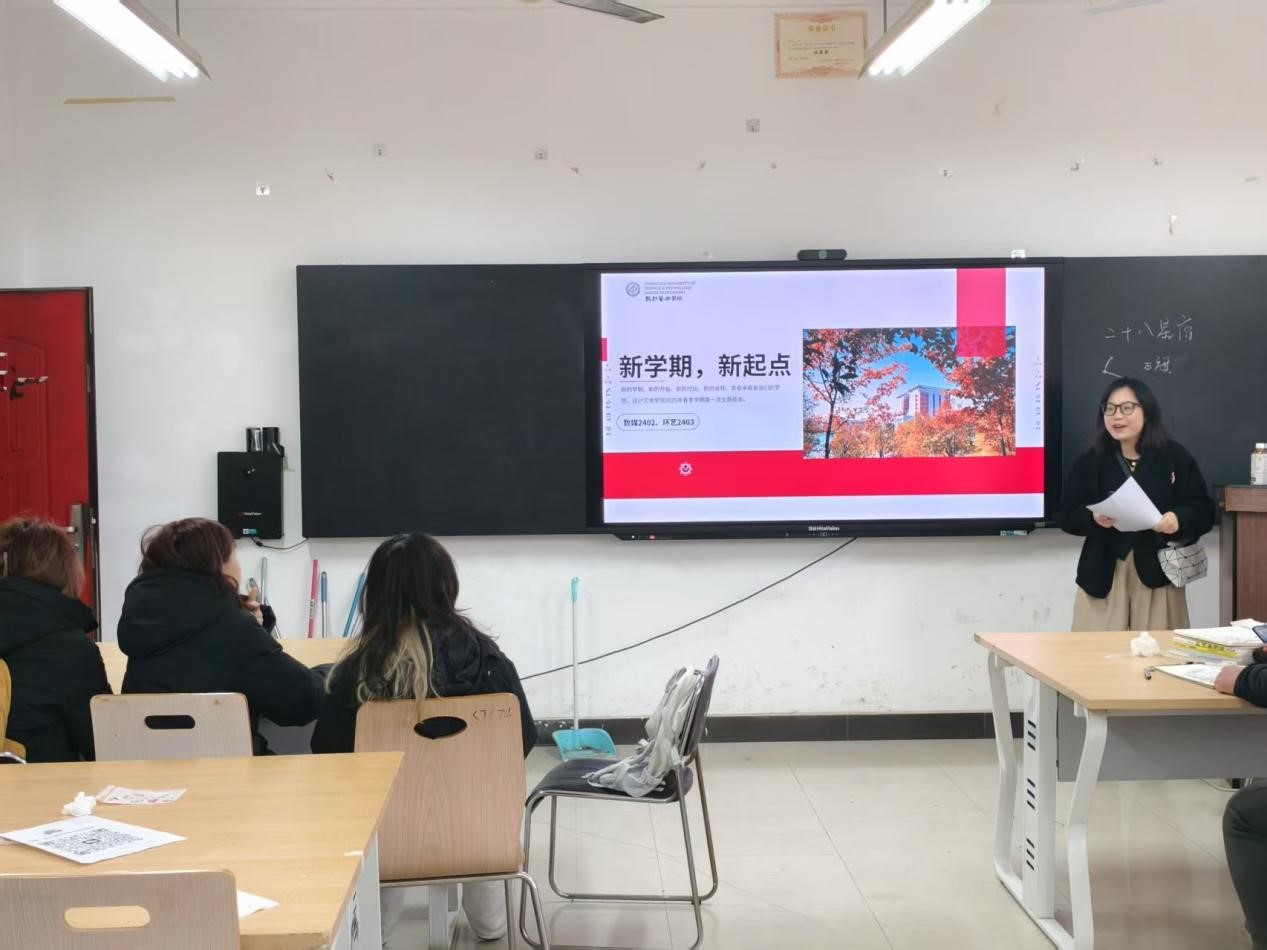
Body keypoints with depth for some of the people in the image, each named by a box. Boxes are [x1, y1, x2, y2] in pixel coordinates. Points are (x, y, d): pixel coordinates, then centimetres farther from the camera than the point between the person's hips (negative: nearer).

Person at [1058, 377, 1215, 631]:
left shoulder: (1176, 457, 2)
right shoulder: (1090, 461, 4)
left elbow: (1204, 511, 2)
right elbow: (1067, 514, 1)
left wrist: (1179, 519, -19)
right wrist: (1094, 518, -20)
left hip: (1159, 573, 0)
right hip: (1104, 575, 0)